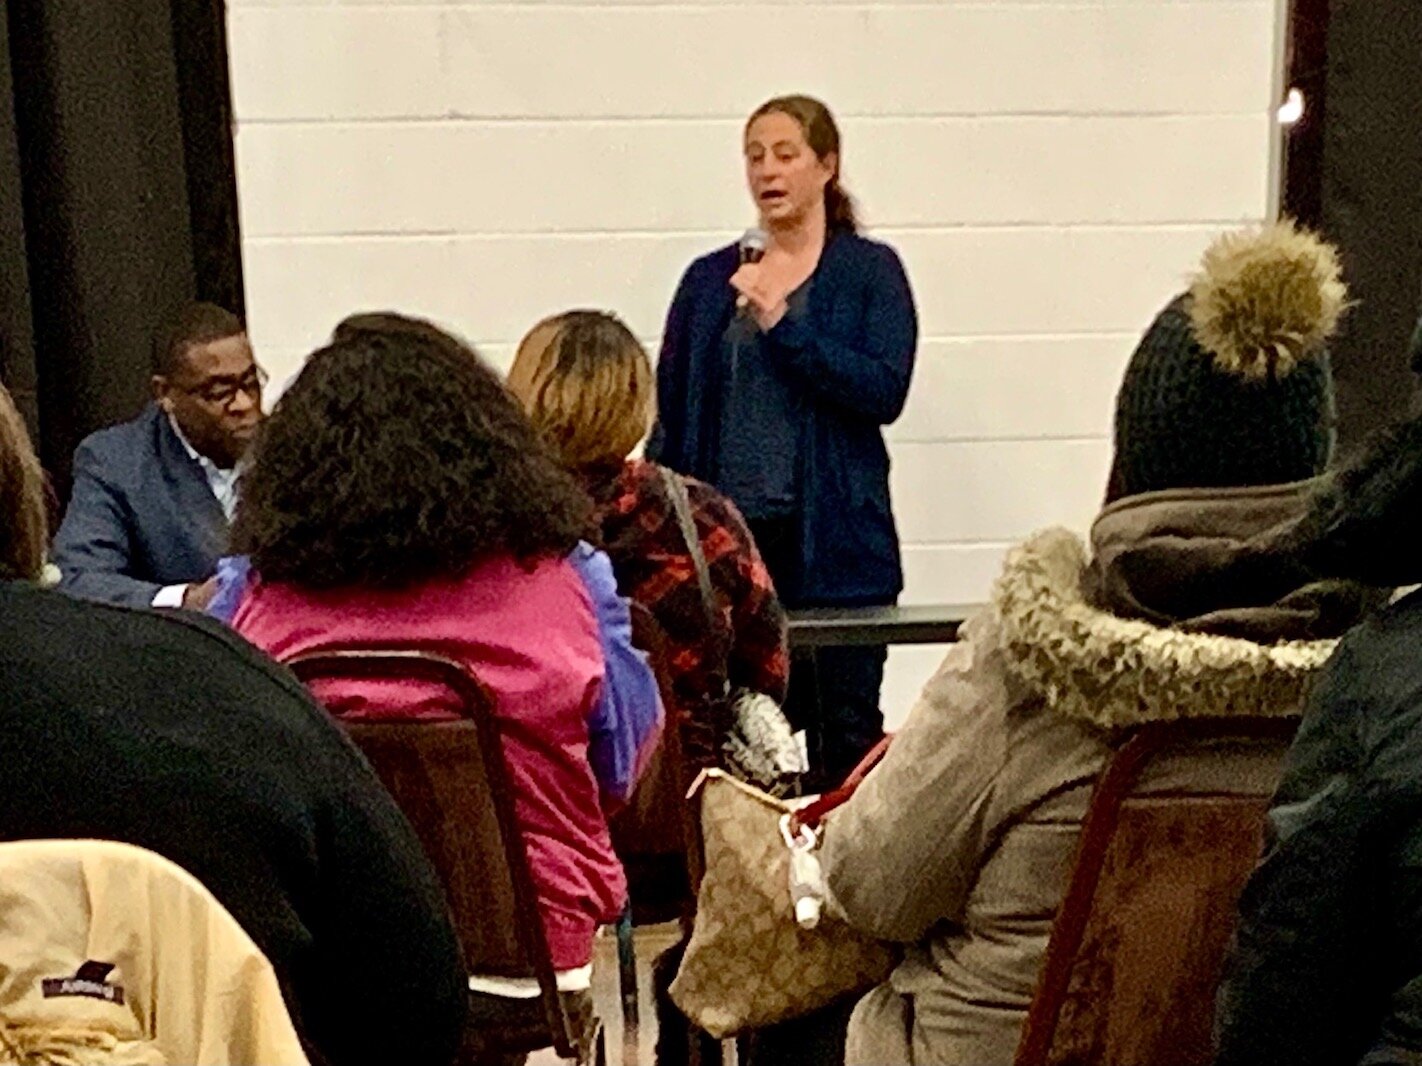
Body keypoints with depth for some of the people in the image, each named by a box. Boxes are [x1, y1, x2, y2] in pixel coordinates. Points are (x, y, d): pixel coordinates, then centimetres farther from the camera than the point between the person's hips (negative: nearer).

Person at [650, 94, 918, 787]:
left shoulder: (870, 270, 4)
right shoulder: (708, 280, 12)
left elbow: (885, 391, -10)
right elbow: (670, 416, 12)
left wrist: (782, 321, -15)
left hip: (833, 543, -2)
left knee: (847, 731, 2)